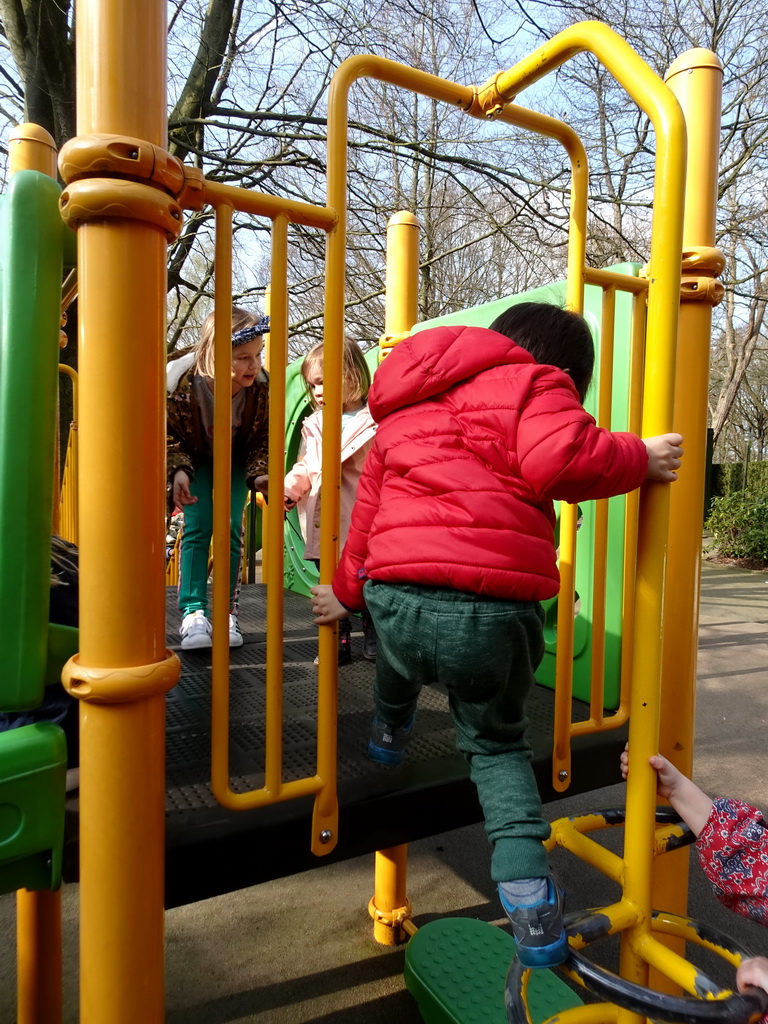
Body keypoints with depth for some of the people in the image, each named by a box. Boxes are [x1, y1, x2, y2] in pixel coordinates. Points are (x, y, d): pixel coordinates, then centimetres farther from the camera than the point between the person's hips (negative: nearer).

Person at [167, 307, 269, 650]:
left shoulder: (261, 386, -29)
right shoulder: (180, 380, -33)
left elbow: (262, 440, -13)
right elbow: (167, 435, -16)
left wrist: (260, 475, -30)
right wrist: (179, 471, -33)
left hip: (235, 458, 1)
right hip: (194, 457, -1)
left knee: (231, 527, -9)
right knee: (197, 527, -13)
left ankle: (227, 612, 1)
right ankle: (193, 612, -9)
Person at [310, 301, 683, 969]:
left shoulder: (404, 412, 28)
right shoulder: (537, 382, 9)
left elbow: (368, 508, 29)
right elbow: (556, 460, -11)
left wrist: (348, 590, 36)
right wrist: (640, 459, 5)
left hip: (396, 596, 4)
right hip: (494, 609, -3)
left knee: (403, 653, 41)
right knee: (496, 743, 21)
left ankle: (389, 731, 62)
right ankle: (529, 902, 14)